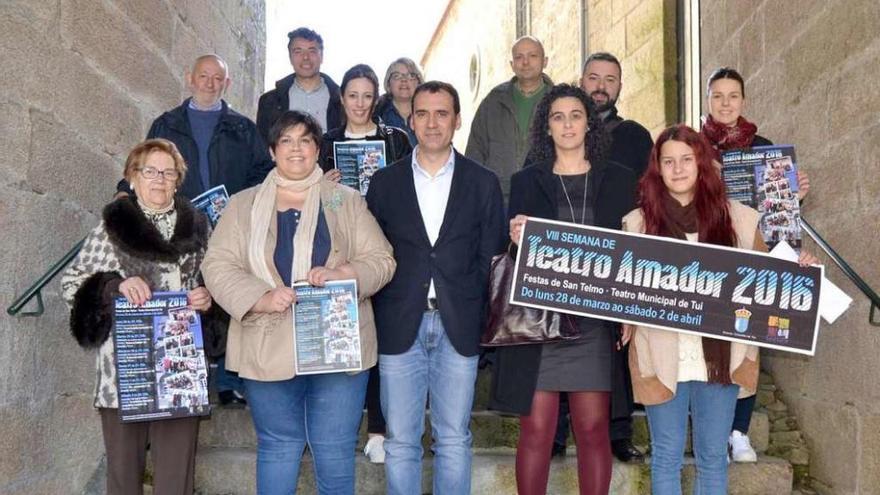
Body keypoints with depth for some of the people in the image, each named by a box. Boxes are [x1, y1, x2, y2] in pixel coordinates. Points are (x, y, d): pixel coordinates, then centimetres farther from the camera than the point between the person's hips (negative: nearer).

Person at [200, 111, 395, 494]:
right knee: (277, 447, 12)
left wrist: (342, 274, -17)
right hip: (269, 350, 1)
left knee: (336, 451, 6)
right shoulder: (243, 205, 8)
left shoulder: (347, 202, 8)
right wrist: (261, 298, -16)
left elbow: (380, 260, 3)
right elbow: (217, 266, 0)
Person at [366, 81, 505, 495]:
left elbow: (490, 258, 5)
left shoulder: (483, 183, 6)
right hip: (400, 328, 0)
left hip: (458, 329, 0)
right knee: (400, 442, 6)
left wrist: (481, 319, -4)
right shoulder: (384, 182, 7)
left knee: (454, 441, 8)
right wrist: (376, 321, -2)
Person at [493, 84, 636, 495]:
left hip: (596, 322, 1)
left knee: (594, 429, 5)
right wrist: (516, 239, -16)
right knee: (535, 430, 1)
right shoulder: (525, 181, 8)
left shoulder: (618, 179, 10)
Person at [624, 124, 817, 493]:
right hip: (662, 358, -1)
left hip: (720, 357, 1)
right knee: (666, 457, 9)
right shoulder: (638, 222, 2)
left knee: (713, 457, 12)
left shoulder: (738, 217, 4)